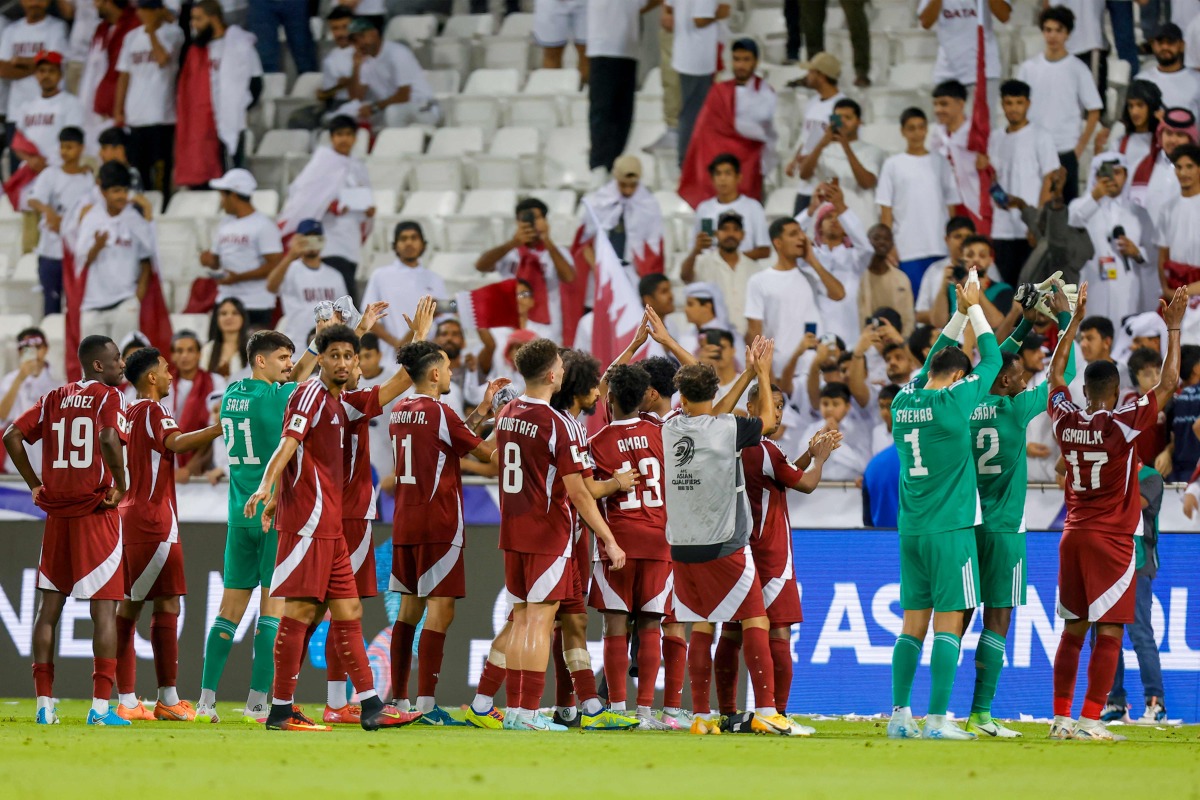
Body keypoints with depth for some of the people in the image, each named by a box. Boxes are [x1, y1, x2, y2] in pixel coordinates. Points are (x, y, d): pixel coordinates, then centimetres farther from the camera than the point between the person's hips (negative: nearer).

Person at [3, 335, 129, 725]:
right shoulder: (108, 397, -6)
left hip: (57, 512, 6)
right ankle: (100, 707, -8)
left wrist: (35, 484, 11)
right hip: (97, 513, -6)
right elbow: (109, 439, -25)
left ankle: (44, 703, 9)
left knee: (49, 606, 10)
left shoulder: (55, 399, 12)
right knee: (104, 608, -3)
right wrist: (120, 486, -13)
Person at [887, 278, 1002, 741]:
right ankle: (937, 720, -10)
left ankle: (899, 715, 6)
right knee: (948, 622, -5)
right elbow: (991, 359, 3)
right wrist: (974, 308, 16)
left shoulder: (903, 403, 7)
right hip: (950, 529, -6)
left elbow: (930, 367, 26)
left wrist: (961, 313, 29)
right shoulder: (952, 403, -10)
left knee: (913, 624, 9)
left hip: (911, 529, 6)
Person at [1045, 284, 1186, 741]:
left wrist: (1076, 320, 24)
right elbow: (1168, 383, -6)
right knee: (1109, 634, -4)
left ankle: (1061, 719, 8)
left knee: (1072, 631, 10)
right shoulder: (1123, 424, -11)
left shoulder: (1066, 420, 2)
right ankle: (1090, 722, -10)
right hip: (1112, 541, -5)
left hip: (1073, 537, 6)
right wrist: (1173, 328, 1)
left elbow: (1055, 373, 20)